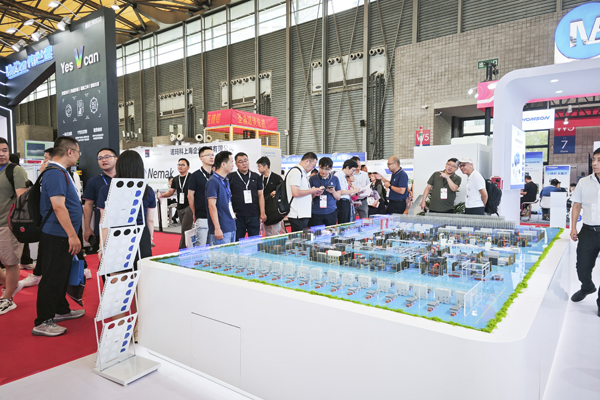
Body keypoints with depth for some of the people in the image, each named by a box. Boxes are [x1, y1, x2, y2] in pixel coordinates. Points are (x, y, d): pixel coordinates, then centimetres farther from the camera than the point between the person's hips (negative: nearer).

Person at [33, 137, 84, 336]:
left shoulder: (60, 172, 15)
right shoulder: (55, 173, -18)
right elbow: (58, 207, -25)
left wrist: (73, 234, 22)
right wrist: (72, 235, -24)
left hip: (62, 236, 10)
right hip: (57, 236, -10)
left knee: (61, 275, 20)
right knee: (52, 278, -2)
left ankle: (61, 310, 33)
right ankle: (42, 322, 8)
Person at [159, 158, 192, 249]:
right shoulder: (175, 179, 14)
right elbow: (170, 191, 15)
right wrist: (161, 195, -2)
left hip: (189, 207, -7)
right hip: (180, 207, 7)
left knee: (185, 231, -10)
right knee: (186, 231, 13)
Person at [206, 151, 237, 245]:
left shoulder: (226, 181, 16)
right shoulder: (213, 181, -13)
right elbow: (212, 206, -18)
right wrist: (217, 228, -21)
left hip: (231, 228, 9)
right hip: (221, 230, -9)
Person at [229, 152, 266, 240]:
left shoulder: (256, 177, 9)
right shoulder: (231, 177, 2)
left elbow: (260, 195, 9)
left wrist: (262, 213, 2)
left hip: (254, 216, 2)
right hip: (238, 216, -2)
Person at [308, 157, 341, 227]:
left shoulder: (335, 179, 6)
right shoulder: (313, 179, 1)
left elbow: (338, 197, 9)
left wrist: (333, 192, -11)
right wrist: (315, 194, -17)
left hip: (331, 212, 1)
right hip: (316, 213, -1)